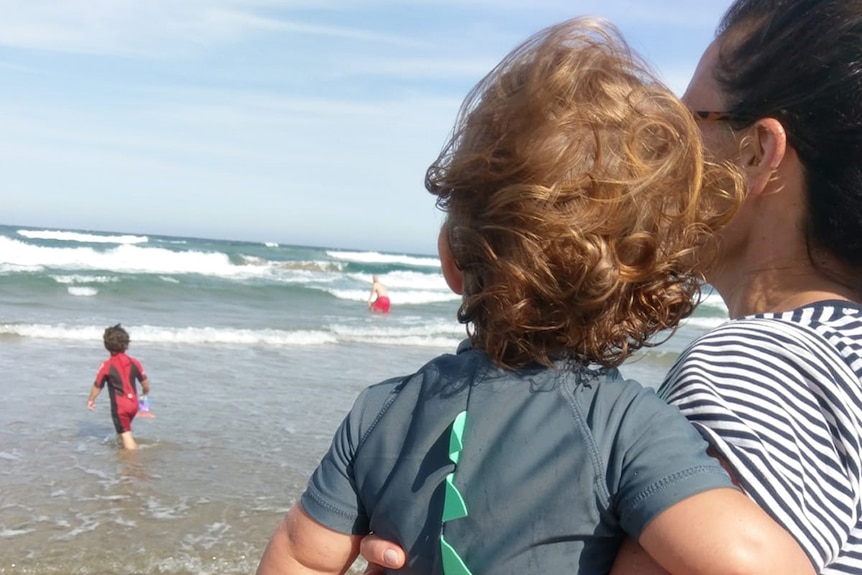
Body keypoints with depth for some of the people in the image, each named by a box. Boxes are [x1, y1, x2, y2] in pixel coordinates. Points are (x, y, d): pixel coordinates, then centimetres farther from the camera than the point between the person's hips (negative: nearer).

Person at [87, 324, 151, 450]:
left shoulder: (106, 365, -11)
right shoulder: (134, 362, 0)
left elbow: (97, 385, -4)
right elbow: (145, 382, 5)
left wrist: (91, 400, 12)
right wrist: (146, 393, 25)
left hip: (119, 406, -5)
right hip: (133, 404, 5)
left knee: (126, 435, -3)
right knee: (125, 429, 27)